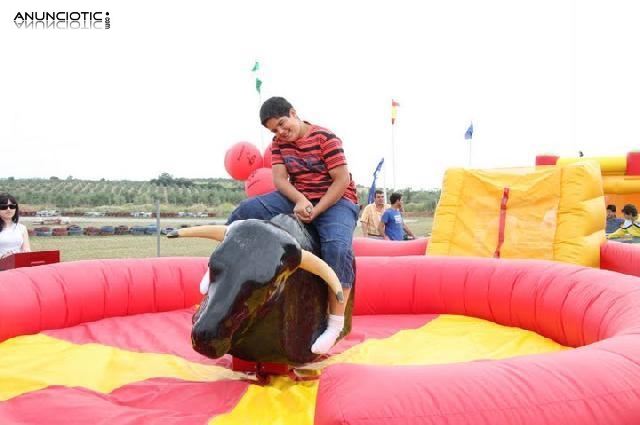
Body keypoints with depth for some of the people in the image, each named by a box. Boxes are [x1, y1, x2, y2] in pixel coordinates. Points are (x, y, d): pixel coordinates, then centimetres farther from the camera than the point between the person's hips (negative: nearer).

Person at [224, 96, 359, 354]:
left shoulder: (325, 138, -12)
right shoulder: (279, 143, 7)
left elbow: (342, 180, -15)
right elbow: (279, 179, -3)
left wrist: (315, 210, -21)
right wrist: (299, 200, -23)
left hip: (335, 200, -6)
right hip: (297, 199, 6)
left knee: (337, 247, -34)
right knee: (247, 210, -10)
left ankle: (336, 323, -26)